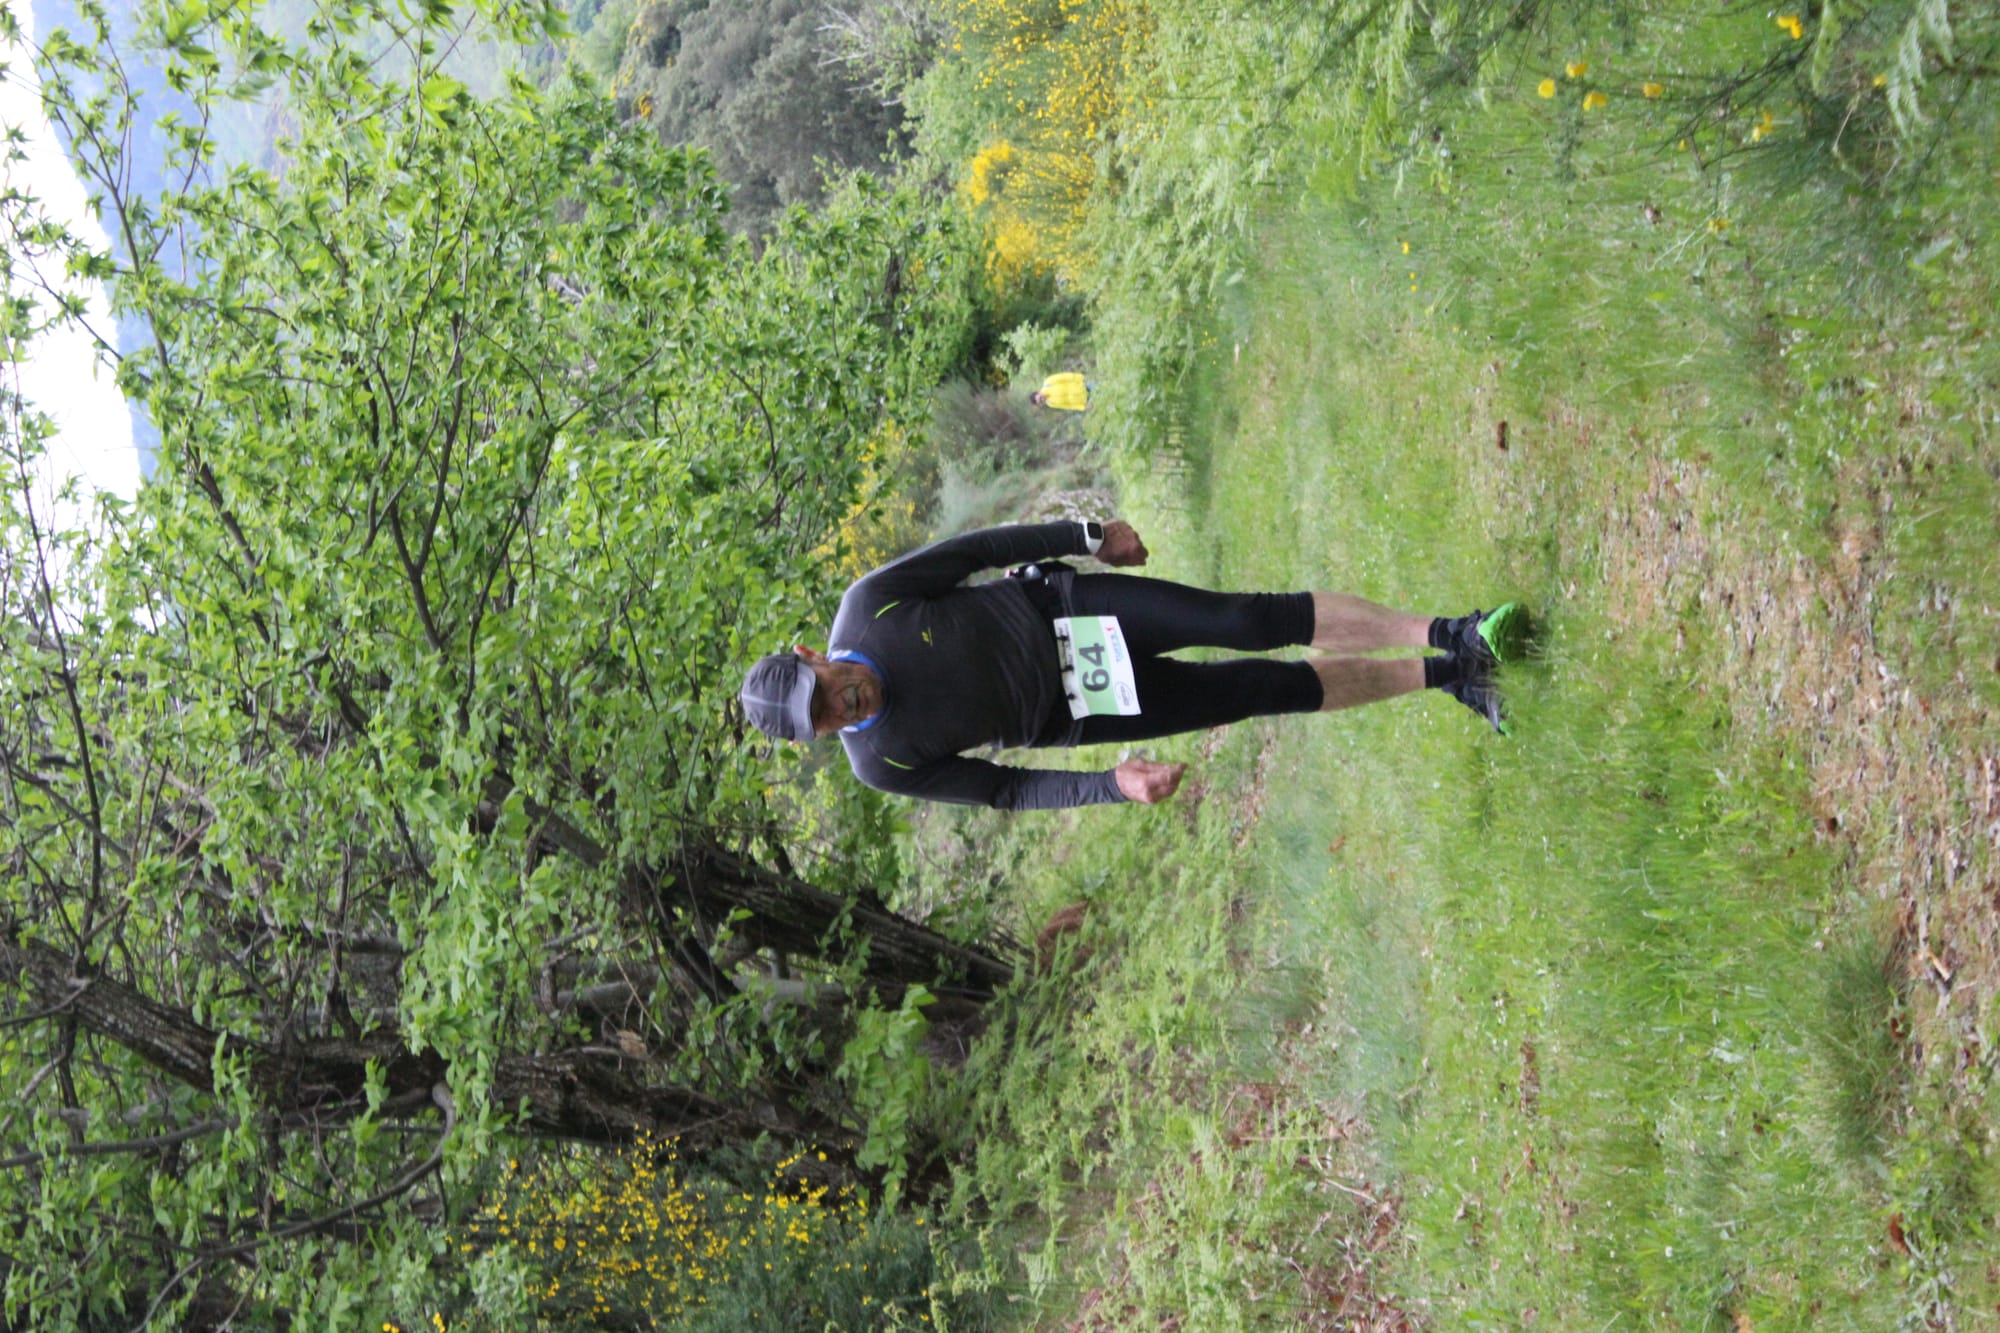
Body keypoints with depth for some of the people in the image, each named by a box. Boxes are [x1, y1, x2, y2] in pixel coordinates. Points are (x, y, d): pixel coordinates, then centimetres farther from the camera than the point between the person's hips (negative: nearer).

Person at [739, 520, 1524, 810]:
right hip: (1067, 711, 0)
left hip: (1053, 603, 1)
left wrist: (1087, 537, -1)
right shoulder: (884, 764, -17)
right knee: (1267, 690, -4)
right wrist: (1114, 786, -20)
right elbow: (1004, 791, -9)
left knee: (1248, 622, -17)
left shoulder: (867, 603, -19)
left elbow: (973, 550, -6)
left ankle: (1448, 637, -7)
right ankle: (1439, 678, 12)